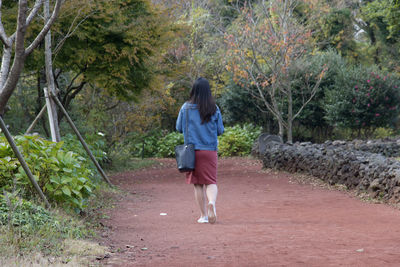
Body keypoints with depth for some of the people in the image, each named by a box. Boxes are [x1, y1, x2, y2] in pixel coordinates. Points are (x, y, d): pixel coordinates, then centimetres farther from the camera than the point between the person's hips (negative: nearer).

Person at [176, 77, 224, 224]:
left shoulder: (186, 108, -2)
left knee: (198, 184, 9)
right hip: (210, 150, 0)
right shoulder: (214, 109, -1)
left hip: (192, 150, 0)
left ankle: (203, 215, 11)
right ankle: (212, 203, -28)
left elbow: (179, 128, 5)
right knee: (211, 181, 1)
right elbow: (220, 130, 5)